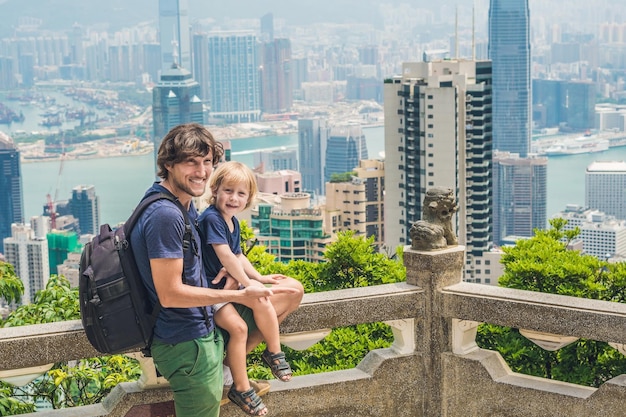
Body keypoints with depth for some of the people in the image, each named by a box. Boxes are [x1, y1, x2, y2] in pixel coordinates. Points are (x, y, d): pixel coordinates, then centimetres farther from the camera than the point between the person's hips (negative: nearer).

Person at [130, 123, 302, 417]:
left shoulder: (183, 205, 8)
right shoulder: (165, 215, -25)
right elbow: (170, 294, -25)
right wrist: (239, 295, -20)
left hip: (202, 334, 10)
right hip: (187, 345, -10)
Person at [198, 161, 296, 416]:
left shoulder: (233, 221, 9)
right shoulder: (211, 218, -20)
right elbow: (225, 256, -24)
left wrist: (258, 277, 9)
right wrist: (247, 282, -17)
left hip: (229, 282, 8)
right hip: (209, 286, -8)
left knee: (262, 302, -12)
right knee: (238, 326, -20)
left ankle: (274, 353, 7)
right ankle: (241, 389, -10)